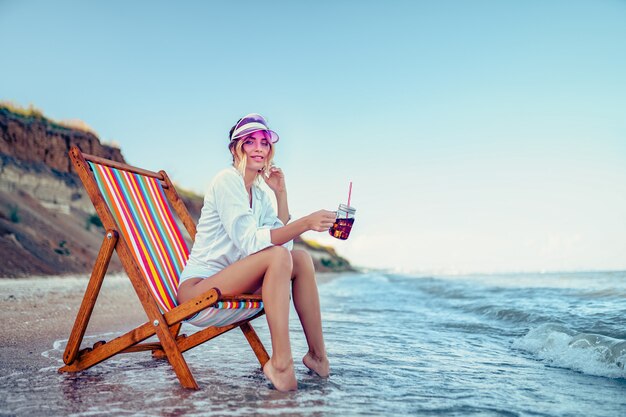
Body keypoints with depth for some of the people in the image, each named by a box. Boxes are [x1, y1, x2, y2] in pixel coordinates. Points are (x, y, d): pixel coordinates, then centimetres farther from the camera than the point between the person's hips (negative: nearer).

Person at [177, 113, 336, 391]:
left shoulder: (259, 193, 13)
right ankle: (280, 362, -29)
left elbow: (282, 239, 4)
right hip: (197, 287, -8)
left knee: (301, 258, -6)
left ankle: (317, 354, -4)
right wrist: (305, 223, -34)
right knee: (278, 255, -28)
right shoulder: (227, 180, -12)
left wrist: (281, 193, 0)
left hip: (228, 284, 8)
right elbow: (249, 241, -25)